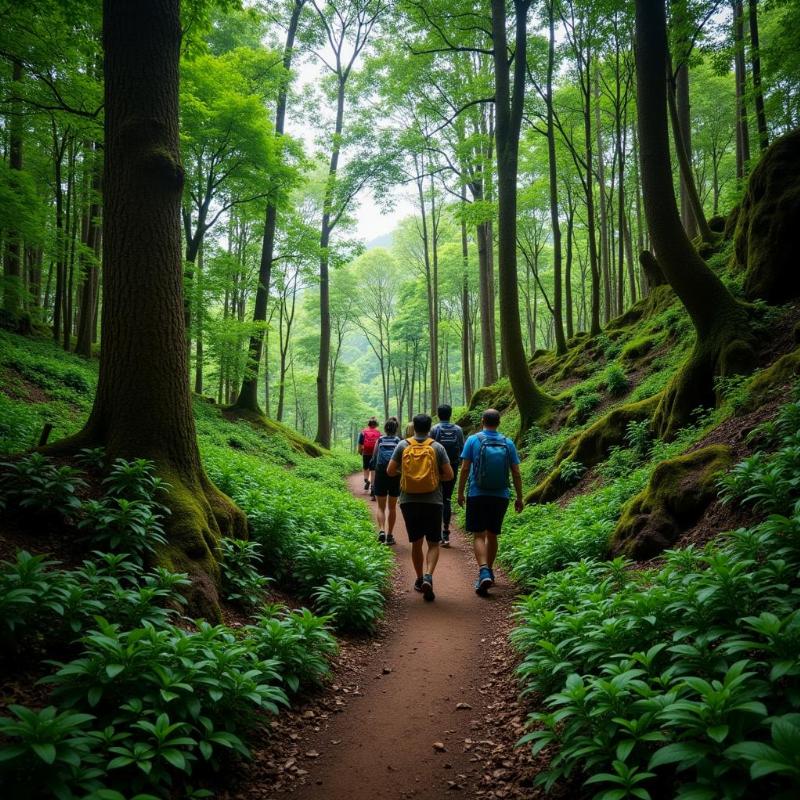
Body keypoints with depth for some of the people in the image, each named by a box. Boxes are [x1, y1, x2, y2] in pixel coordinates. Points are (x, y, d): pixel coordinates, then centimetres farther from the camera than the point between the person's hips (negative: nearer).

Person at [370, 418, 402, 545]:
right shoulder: (399, 442, 1)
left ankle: (381, 530, -14)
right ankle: (390, 535, 17)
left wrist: (373, 480, 12)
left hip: (381, 475, 0)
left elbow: (374, 460, 5)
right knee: (392, 507, 14)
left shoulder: (380, 441, 4)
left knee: (381, 507, 9)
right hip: (395, 476, 0)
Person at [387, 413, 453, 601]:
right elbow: (449, 475, -4)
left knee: (416, 543, 16)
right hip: (432, 502, -2)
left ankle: (420, 579, 24)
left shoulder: (403, 445, 1)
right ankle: (428, 576, -15)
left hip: (409, 501, 2)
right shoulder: (437, 447, -2)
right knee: (433, 543, 6)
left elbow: (390, 471, 0)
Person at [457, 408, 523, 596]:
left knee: (479, 535, -1)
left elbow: (465, 469, -7)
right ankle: (488, 571, 28)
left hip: (477, 496, -3)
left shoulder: (473, 440, -5)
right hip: (500, 496, 3)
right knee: (492, 535, 16)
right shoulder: (508, 443, 2)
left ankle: (484, 572, -20)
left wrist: (460, 492, 3)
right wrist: (519, 498, 11)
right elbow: (516, 473, 3)